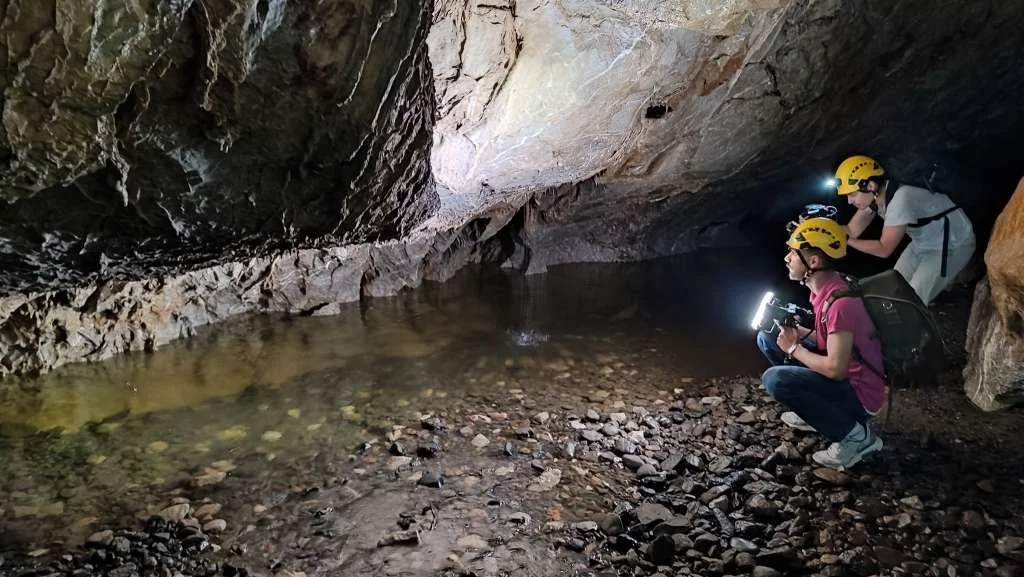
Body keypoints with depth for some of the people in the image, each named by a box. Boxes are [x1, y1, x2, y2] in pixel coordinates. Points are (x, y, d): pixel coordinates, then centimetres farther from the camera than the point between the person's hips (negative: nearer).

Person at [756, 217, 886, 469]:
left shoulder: (840, 303, -29)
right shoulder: (822, 287, 0)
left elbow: (835, 369, -30)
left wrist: (794, 348, -15)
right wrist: (797, 332, -2)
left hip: (859, 393, -9)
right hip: (843, 375, 9)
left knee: (775, 379, -29)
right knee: (768, 338, 7)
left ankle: (855, 435, -10)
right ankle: (816, 410, 12)